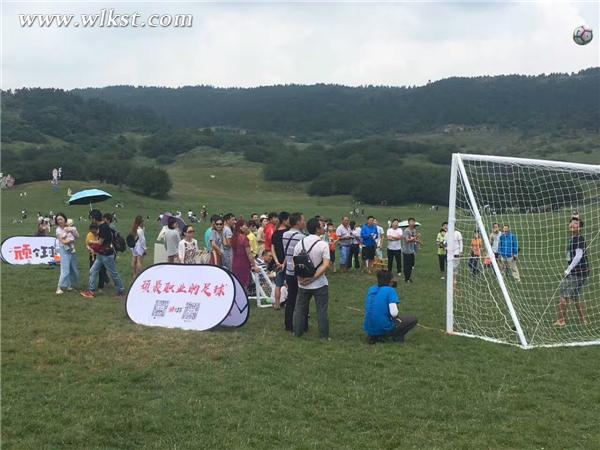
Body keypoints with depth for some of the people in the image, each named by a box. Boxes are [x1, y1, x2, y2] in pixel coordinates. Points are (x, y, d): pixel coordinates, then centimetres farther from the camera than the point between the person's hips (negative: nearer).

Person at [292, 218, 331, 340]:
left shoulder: (300, 243, 0)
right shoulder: (323, 245, -13)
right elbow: (326, 265, -21)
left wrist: (300, 278, -5)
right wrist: (313, 278, -18)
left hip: (303, 283, 4)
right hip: (320, 284, -4)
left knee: (300, 308, 17)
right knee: (322, 310, 6)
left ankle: (297, 332, 26)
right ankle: (324, 335, 11)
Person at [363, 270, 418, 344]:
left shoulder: (371, 289, 9)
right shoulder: (390, 290, -9)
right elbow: (394, 313, -18)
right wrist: (397, 316, 5)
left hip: (369, 329, 5)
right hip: (384, 329, -5)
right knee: (413, 319, 10)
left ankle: (373, 336, 15)